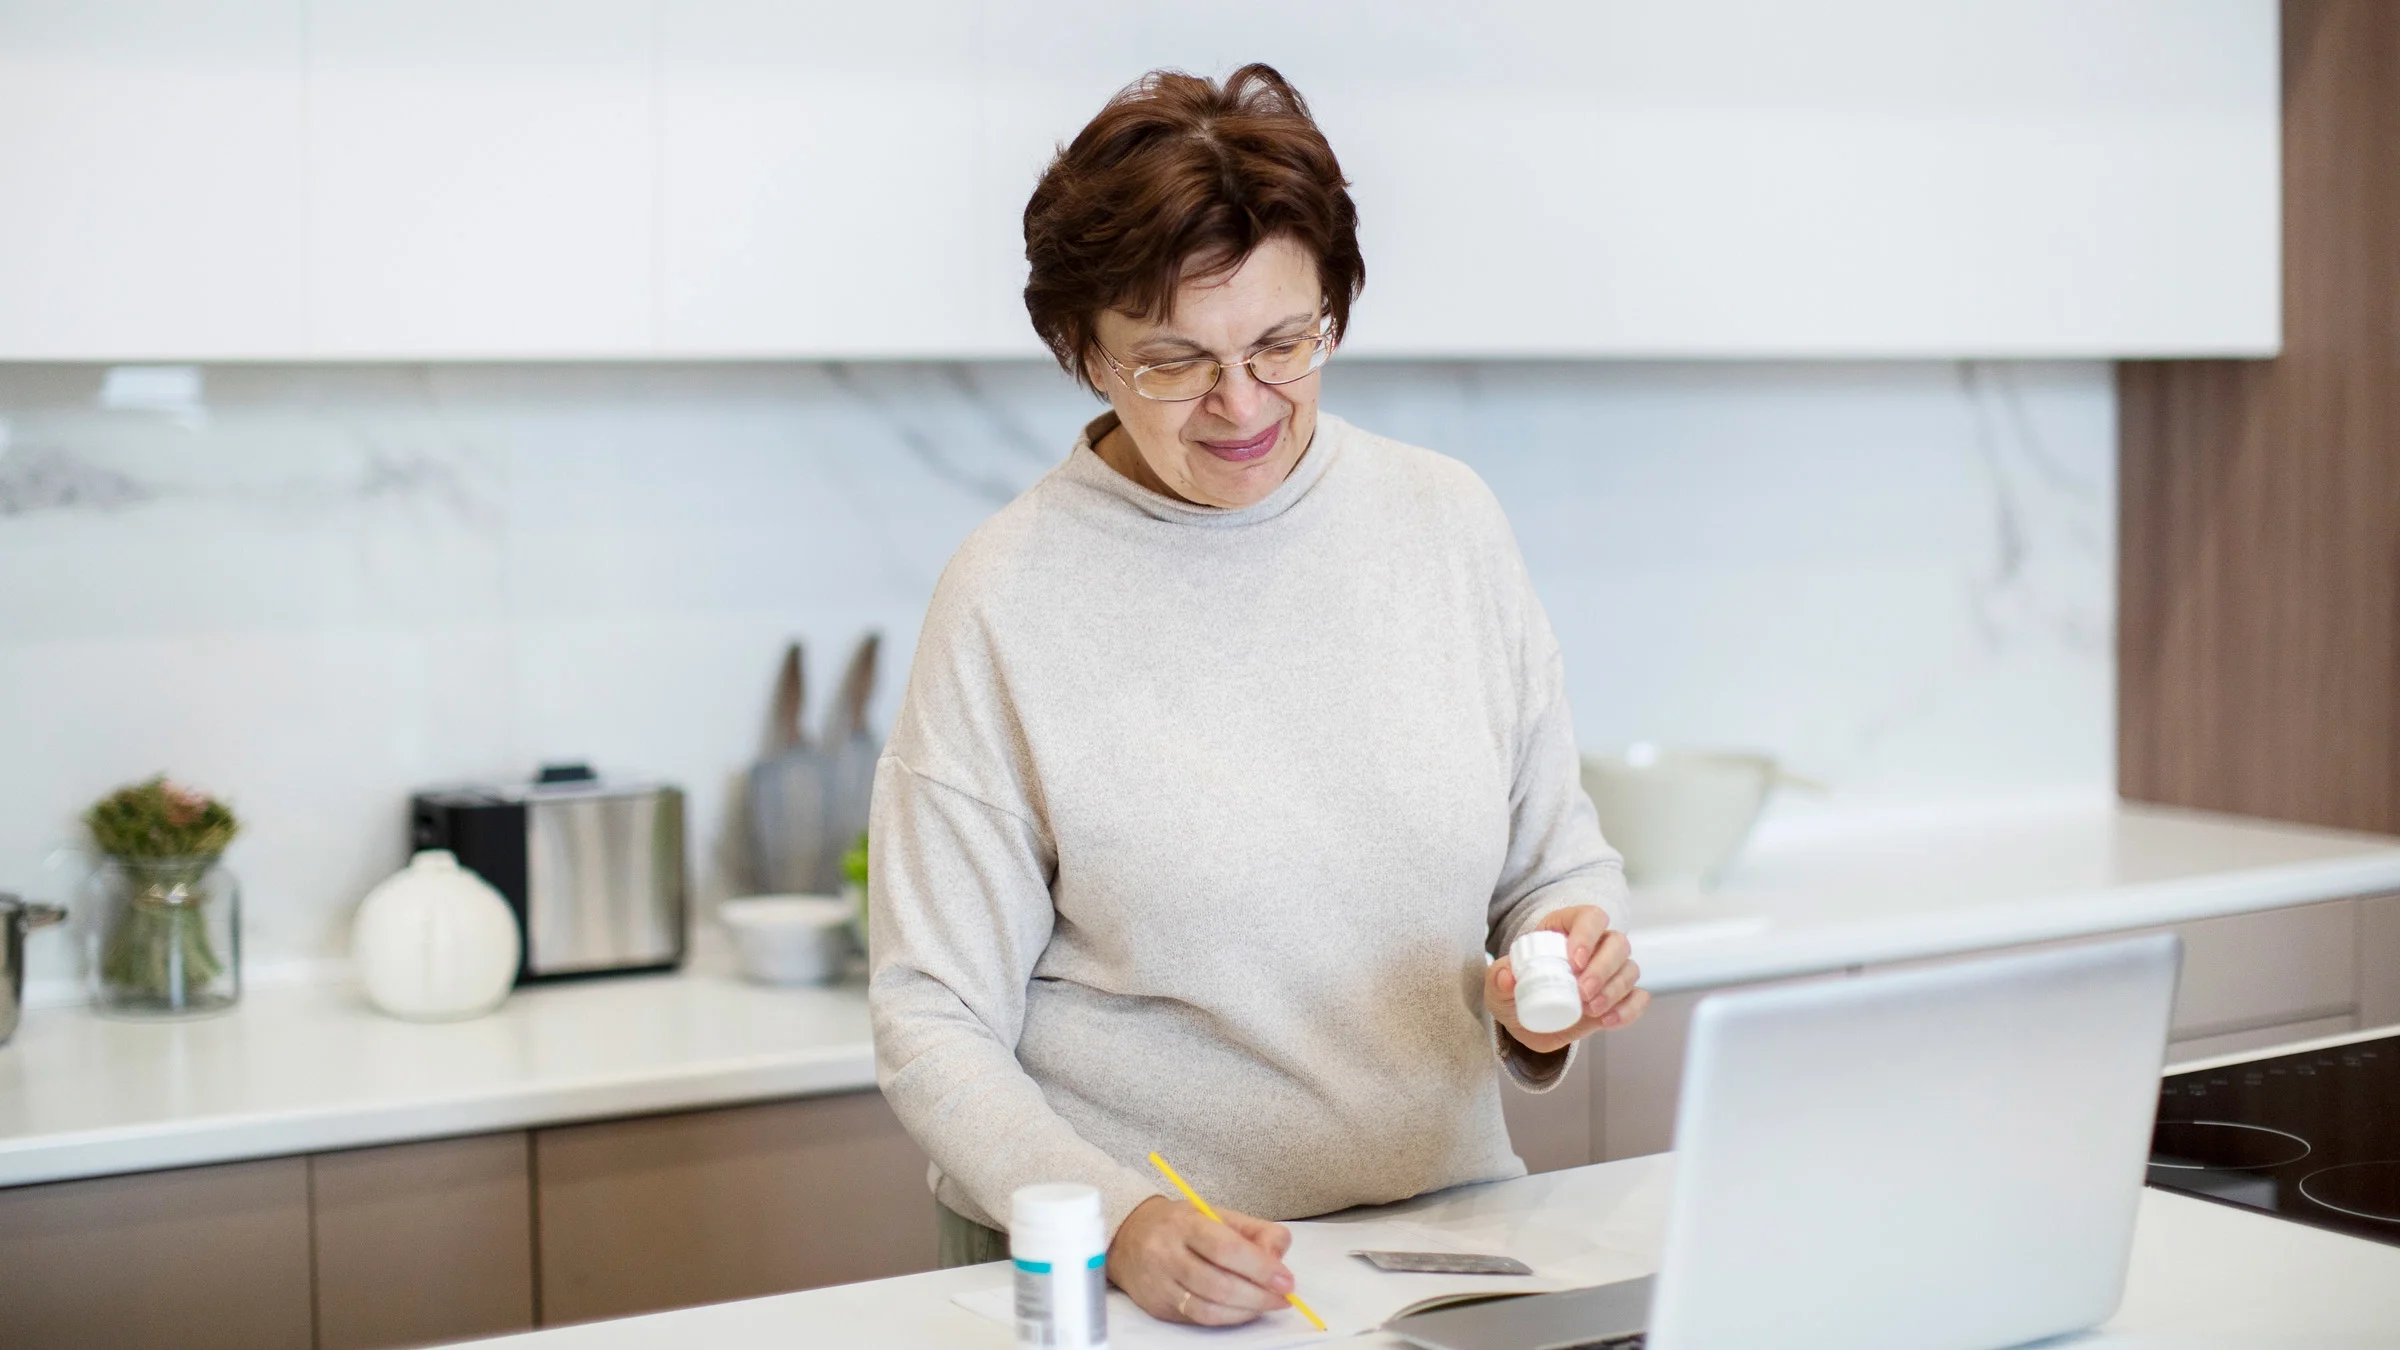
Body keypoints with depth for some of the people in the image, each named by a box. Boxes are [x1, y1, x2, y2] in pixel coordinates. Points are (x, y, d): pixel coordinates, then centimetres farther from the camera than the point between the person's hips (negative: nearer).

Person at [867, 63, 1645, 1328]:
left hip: (1448, 1217, 3)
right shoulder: (1010, 599, -6)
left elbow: (1561, 868, 15)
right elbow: (932, 1024, -5)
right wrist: (1120, 1220, -19)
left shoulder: (1447, 519, 6)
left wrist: (1554, 979, -6)